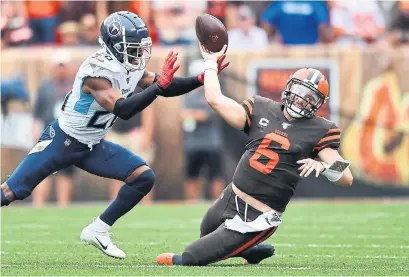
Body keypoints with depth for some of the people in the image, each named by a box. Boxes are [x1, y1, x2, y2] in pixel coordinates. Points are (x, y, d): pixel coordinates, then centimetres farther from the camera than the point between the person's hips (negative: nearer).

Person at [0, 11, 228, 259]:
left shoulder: (131, 66, -3)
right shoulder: (97, 71, -28)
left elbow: (167, 88, 6)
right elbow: (124, 110, -36)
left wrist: (201, 80, -9)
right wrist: (159, 85, -41)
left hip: (92, 146, 8)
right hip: (62, 142, -8)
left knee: (144, 178, -6)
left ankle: (98, 231, 3)